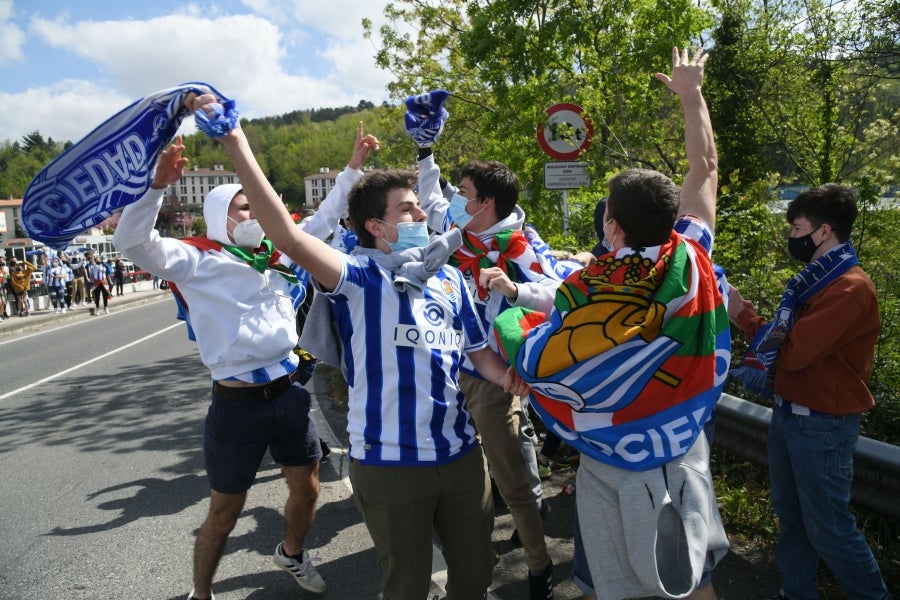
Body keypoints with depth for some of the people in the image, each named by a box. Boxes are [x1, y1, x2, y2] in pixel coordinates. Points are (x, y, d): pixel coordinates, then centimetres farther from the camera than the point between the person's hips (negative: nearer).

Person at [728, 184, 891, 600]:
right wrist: (766, 370, 1)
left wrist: (742, 313, -13)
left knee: (828, 527, 5)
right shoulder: (816, 278, 9)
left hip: (822, 424, -9)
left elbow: (792, 351, -23)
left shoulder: (849, 288, -21)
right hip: (789, 413, 9)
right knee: (791, 516, 18)